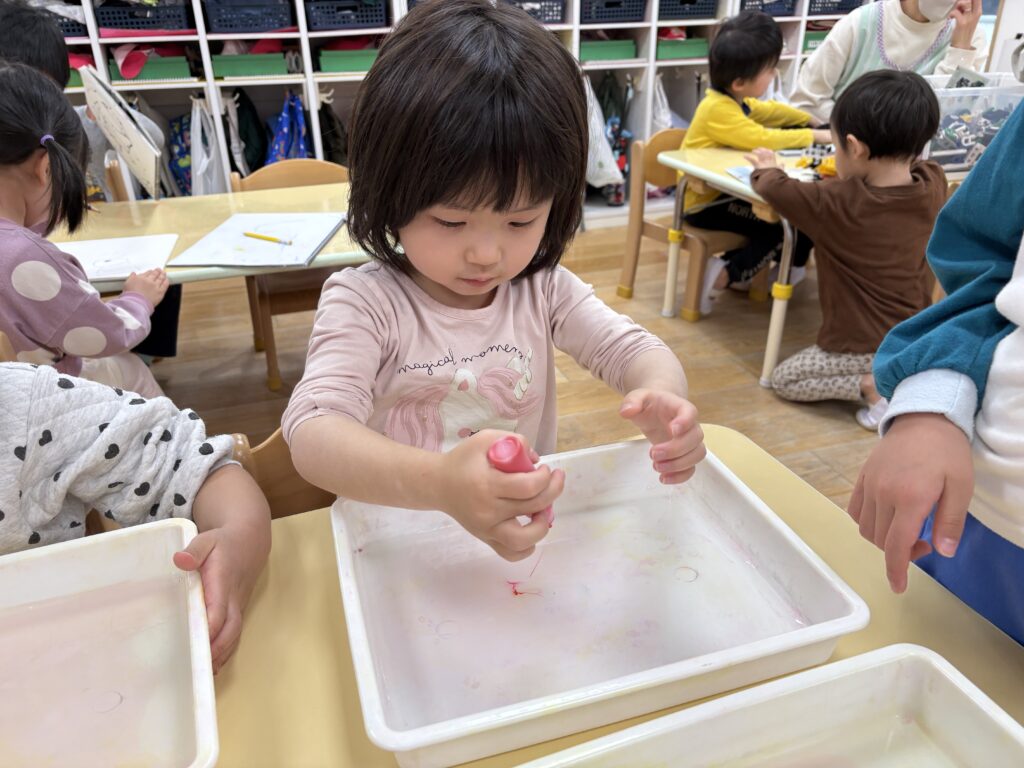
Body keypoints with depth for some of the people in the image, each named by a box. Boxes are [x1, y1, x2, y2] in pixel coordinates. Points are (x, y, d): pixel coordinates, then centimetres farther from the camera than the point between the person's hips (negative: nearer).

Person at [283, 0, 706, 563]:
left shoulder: (544, 290, -1)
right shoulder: (365, 303, -14)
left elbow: (630, 348, -2)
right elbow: (312, 434, -26)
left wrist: (662, 397, -26)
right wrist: (438, 484, -45)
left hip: (528, 537, 4)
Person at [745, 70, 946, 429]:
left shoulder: (842, 204, -26)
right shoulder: (933, 185, -9)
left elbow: (777, 190, -13)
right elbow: (911, 164, 16)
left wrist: (767, 169, 7)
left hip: (866, 348, -7)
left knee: (783, 379, 8)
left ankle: (872, 386, -8)